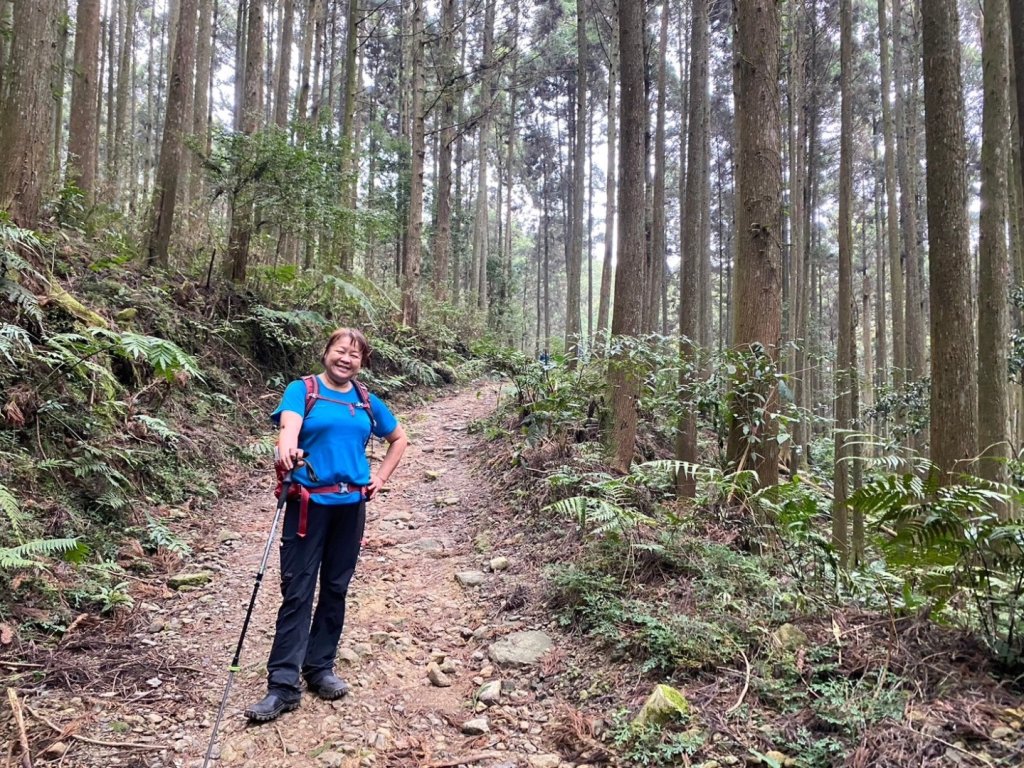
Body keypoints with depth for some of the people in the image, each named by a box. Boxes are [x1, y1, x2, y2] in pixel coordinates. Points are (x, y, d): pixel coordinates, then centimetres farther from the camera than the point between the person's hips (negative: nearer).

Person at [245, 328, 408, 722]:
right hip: (309, 502, -4)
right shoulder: (303, 390, -3)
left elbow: (399, 438, 22)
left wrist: (380, 477, 10)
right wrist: (286, 450, -45)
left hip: (351, 504, 4)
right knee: (296, 592, -3)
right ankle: (283, 685, 2)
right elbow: (289, 425, -23)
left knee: (335, 589, 11)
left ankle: (320, 669, 25)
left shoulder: (367, 402, 9)